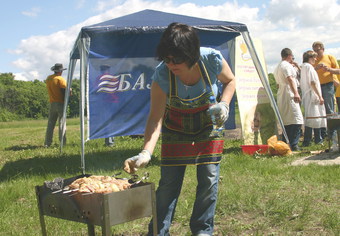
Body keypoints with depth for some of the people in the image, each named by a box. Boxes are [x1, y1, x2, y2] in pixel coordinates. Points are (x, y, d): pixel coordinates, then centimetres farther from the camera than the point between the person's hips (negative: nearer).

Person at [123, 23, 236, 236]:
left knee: (209, 179, -1)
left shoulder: (212, 60, -26)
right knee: (169, 182, -4)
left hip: (209, 124, 1)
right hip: (176, 128, -1)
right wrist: (146, 153, -40)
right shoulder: (162, 75, -29)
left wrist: (224, 104, -21)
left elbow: (230, 81, -3)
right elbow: (156, 117, -29)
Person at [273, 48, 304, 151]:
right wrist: (296, 93, -26)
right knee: (296, 120, -13)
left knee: (286, 121, 11)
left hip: (281, 96, 10)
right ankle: (293, 145, -19)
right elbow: (290, 79, -19)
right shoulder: (287, 65, -6)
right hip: (289, 95, -10)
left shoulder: (277, 68, 23)